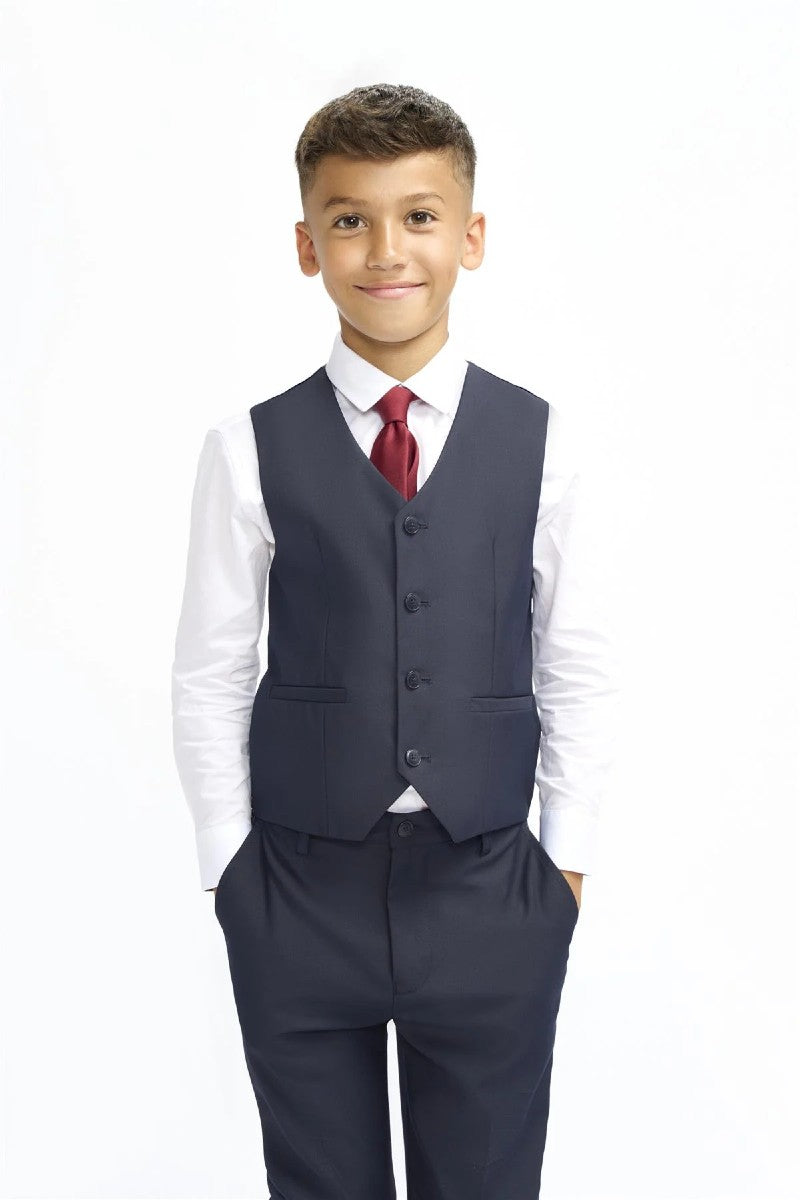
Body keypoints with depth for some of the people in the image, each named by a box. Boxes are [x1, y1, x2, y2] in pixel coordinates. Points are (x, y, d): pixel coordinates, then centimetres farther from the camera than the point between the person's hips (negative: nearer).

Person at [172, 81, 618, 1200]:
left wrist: (566, 858, 3)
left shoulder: (542, 440, -2)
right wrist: (233, 869, 1)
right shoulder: (252, 448, -4)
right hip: (303, 892, 0)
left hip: (488, 897, 1)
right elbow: (210, 677, 0)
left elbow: (576, 667, 3)